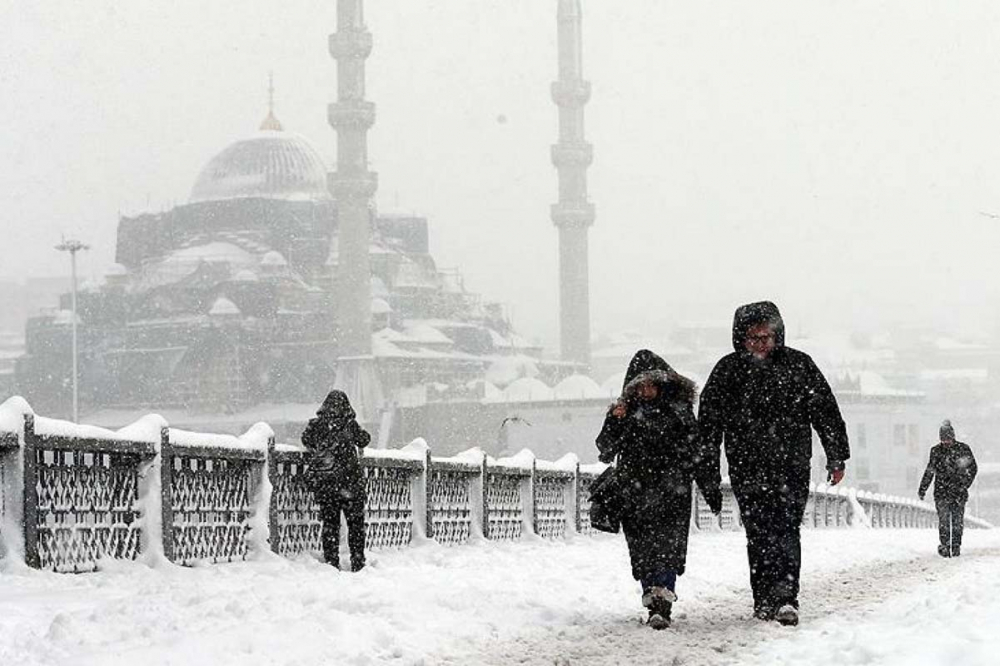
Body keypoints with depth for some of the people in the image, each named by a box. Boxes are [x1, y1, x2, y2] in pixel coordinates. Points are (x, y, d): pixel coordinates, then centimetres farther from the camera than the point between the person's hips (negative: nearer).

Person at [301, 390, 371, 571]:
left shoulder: (316, 425, -1)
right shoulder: (349, 424, -7)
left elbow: (306, 441, 14)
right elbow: (364, 440, 7)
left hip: (322, 482, 2)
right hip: (348, 480, -2)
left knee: (329, 522, 10)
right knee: (356, 522, 8)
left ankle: (331, 562, 8)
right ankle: (357, 562, 7)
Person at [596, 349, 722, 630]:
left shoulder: (678, 410, 5)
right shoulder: (625, 411, 6)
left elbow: (697, 453, 10)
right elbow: (605, 451, -1)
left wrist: (711, 489, 10)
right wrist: (614, 423, -18)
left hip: (672, 493, -2)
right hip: (635, 495, 2)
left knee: (668, 546, -14)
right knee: (642, 551, 3)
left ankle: (662, 606, -22)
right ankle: (655, 603, 14)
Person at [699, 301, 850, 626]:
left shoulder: (798, 365, 5)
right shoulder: (728, 371, 5)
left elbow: (826, 412, 9)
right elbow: (709, 421, 7)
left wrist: (836, 457, 7)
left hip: (793, 465, -1)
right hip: (747, 468, 1)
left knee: (786, 529, -11)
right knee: (759, 533, 0)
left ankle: (784, 597, -16)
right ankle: (766, 600, 7)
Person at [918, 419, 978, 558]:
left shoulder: (963, 449, 0)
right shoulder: (936, 451, 5)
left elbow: (972, 468, 5)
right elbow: (929, 471, 14)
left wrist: (964, 485, -6)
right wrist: (922, 489, 12)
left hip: (958, 492, -1)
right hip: (941, 492, 1)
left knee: (958, 521, 1)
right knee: (943, 521, -7)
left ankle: (956, 546, 10)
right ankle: (945, 546, -5)